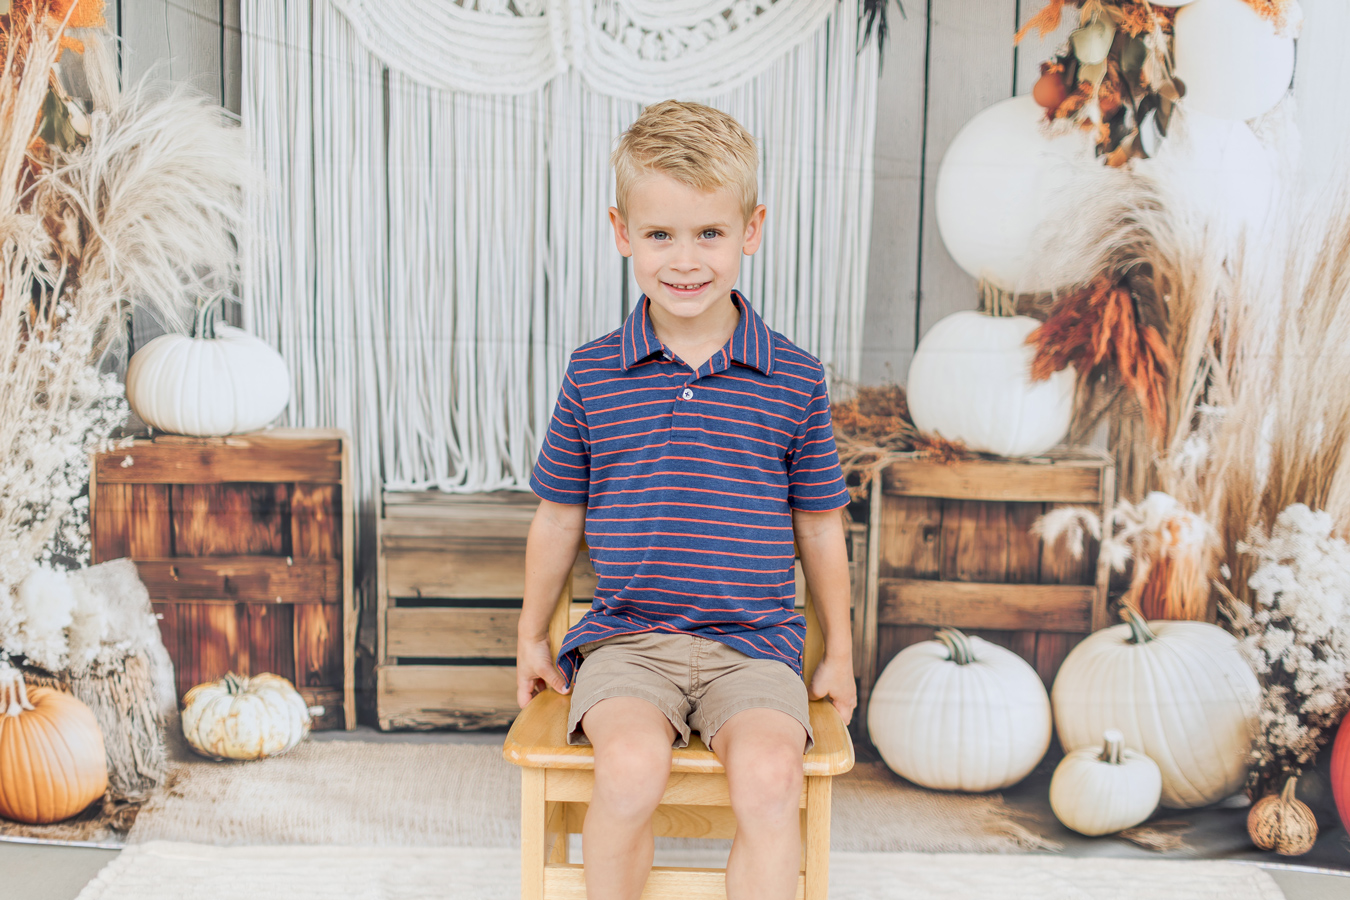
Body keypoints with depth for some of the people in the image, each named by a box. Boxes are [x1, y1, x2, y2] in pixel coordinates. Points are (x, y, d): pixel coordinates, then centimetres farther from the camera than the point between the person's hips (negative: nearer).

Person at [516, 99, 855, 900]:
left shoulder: (794, 379, 2)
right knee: (631, 766, -28)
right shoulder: (593, 375, 3)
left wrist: (839, 655, 15)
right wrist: (533, 637, 19)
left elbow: (820, 527, 11)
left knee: (769, 773, -27)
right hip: (626, 637, 0)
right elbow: (559, 519, 13)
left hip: (753, 641, 0)